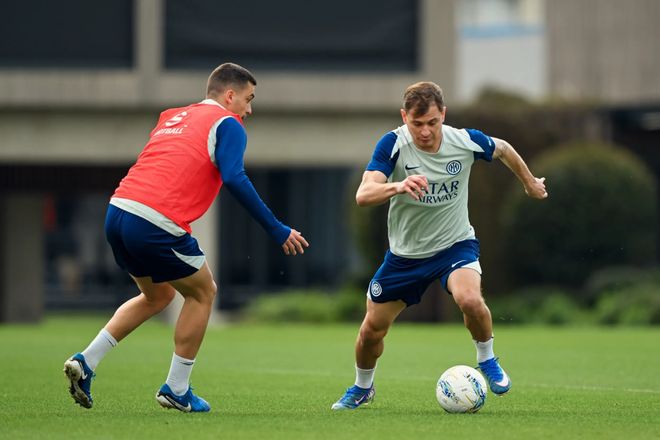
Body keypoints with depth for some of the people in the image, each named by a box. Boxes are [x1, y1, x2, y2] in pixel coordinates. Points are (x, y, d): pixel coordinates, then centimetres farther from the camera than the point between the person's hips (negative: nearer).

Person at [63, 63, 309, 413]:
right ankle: (176, 390, 16)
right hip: (156, 223, -8)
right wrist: (277, 230, -10)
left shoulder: (172, 117, 26)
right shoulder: (227, 124, 2)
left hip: (117, 212, 8)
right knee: (202, 293, 15)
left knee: (158, 295, 27)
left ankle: (85, 361, 16)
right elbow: (234, 179, -12)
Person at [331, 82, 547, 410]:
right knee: (372, 330, 8)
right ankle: (362, 389, 38)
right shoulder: (393, 144, -21)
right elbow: (363, 195, -34)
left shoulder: (466, 141, -16)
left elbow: (502, 149, 8)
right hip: (405, 253, 1)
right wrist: (397, 186, -54)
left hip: (455, 244, -1)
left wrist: (530, 182, 22)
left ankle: (487, 361, -3)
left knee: (470, 299, -32)